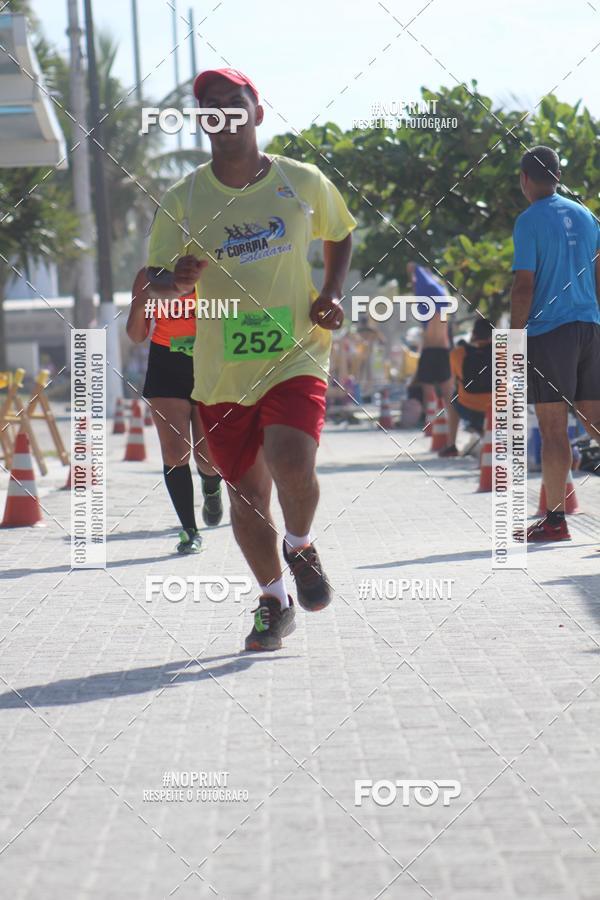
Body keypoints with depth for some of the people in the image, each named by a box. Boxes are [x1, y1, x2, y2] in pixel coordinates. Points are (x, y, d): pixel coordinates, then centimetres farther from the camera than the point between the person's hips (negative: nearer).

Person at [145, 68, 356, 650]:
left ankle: (300, 547, 9)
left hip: (296, 357, -2)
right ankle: (273, 601, 29)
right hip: (221, 372, 2)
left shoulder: (303, 184, 1)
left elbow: (340, 238, 18)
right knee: (246, 492, 8)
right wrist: (179, 279, -24)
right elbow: (157, 281, -1)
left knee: (292, 466, -24)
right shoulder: (182, 200, -1)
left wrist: (330, 294, 1)